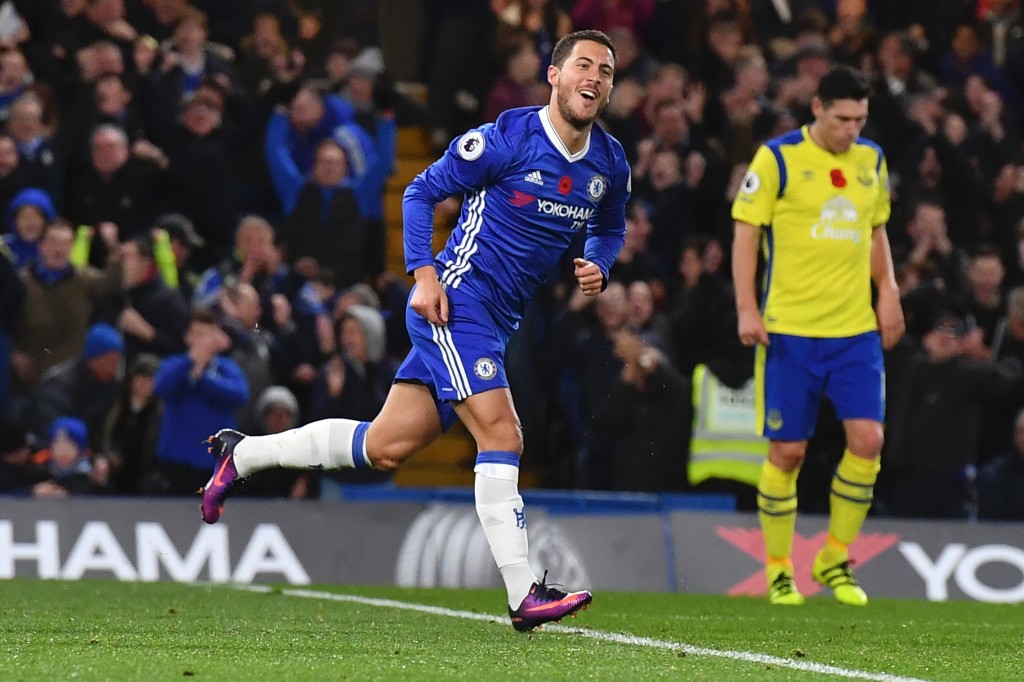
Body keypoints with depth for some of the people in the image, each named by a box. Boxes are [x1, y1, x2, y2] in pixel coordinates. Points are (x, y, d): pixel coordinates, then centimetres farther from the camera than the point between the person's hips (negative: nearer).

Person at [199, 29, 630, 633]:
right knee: (502, 434, -18)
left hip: (497, 322, 7)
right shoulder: (507, 138, -12)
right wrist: (424, 274, -15)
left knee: (387, 447, 10)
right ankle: (525, 594, -19)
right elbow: (422, 191, -5)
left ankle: (240, 454, 25)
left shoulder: (610, 164, 7)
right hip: (457, 303, -7)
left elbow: (609, 230, 26)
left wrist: (597, 267, 3)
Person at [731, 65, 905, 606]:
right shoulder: (777, 158, -4)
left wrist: (887, 293, 10)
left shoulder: (871, 160, 11)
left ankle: (835, 560, 10)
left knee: (867, 440, -7)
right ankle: (778, 570, 13)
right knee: (787, 451, -1)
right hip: (790, 331, -4)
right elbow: (746, 232, -4)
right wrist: (747, 309, -11)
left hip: (856, 329, 4)